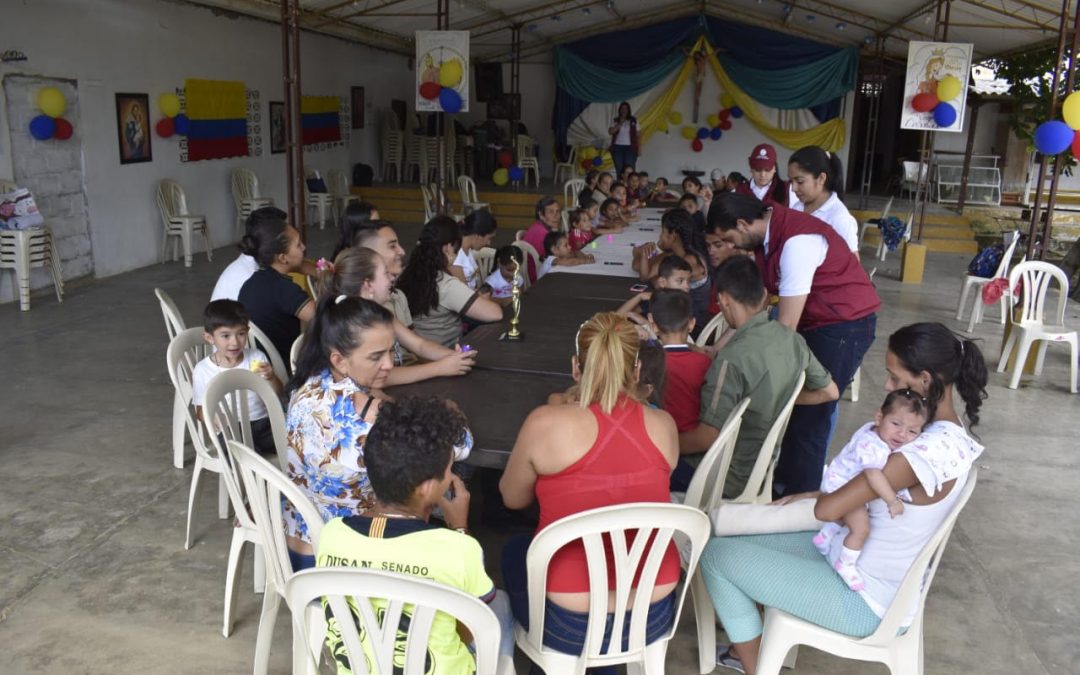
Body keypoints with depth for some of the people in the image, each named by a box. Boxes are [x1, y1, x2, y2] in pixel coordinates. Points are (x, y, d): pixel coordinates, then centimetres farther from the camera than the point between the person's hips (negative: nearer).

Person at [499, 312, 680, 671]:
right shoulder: (664, 425, -6)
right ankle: (604, 662, 40)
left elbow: (512, 498, 2)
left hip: (571, 624, -3)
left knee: (515, 550, 28)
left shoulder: (545, 423, -16)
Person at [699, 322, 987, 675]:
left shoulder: (929, 451, -30)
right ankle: (750, 645, 26)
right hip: (884, 579, 10)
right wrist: (814, 495, -2)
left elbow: (828, 510, -27)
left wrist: (815, 498, -4)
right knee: (743, 535, 16)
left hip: (864, 603, -10)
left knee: (716, 554, -4)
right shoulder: (950, 435, 0)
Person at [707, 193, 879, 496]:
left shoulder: (797, 242, -27)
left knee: (810, 417, -6)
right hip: (814, 323, 9)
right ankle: (785, 479, 28)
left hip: (845, 326, -9)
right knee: (794, 405, 13)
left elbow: (786, 325, -24)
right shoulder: (767, 234, 0)